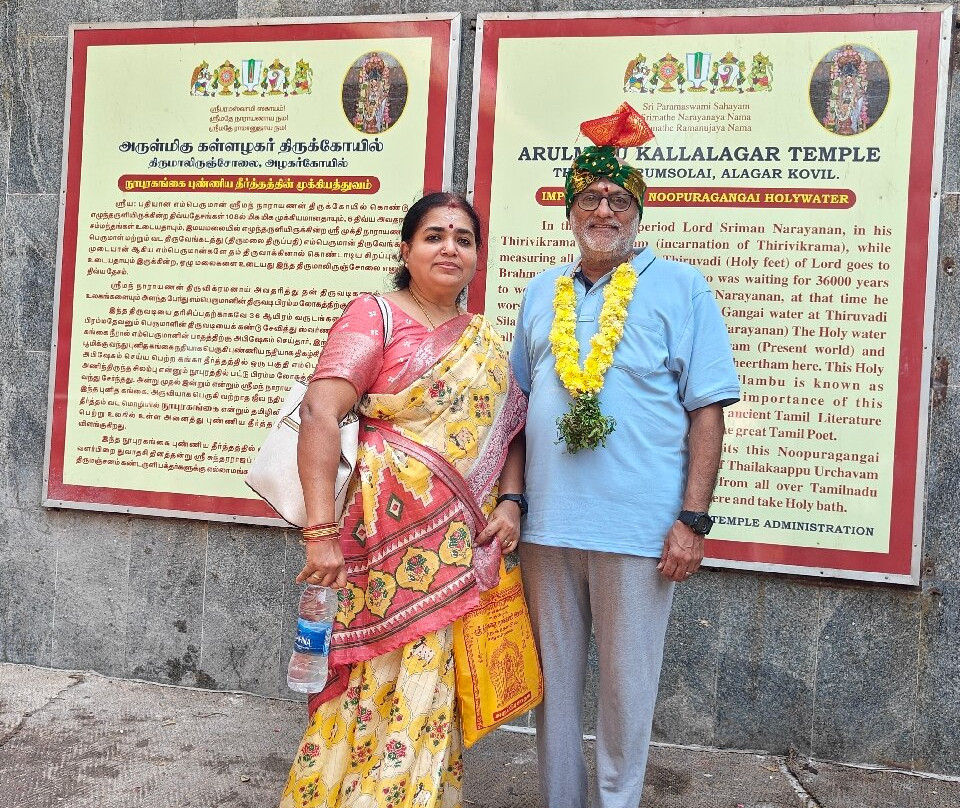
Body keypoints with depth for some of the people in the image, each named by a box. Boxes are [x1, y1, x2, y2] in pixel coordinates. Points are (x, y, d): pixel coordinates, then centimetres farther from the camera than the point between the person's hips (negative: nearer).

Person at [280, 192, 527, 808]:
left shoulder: (487, 344, 15)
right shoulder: (376, 315, -4)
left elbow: (509, 428, 15)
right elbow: (319, 414, -15)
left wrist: (510, 502, -4)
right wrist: (322, 532, -22)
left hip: (465, 546, 6)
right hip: (392, 535, -5)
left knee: (437, 685, 12)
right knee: (378, 679, 1)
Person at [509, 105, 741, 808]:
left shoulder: (680, 287, 1)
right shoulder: (542, 293, 14)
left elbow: (708, 409, -3)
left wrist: (693, 519, -9)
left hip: (639, 530, -4)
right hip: (546, 525, 4)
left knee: (625, 689, 8)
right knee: (554, 680, 15)